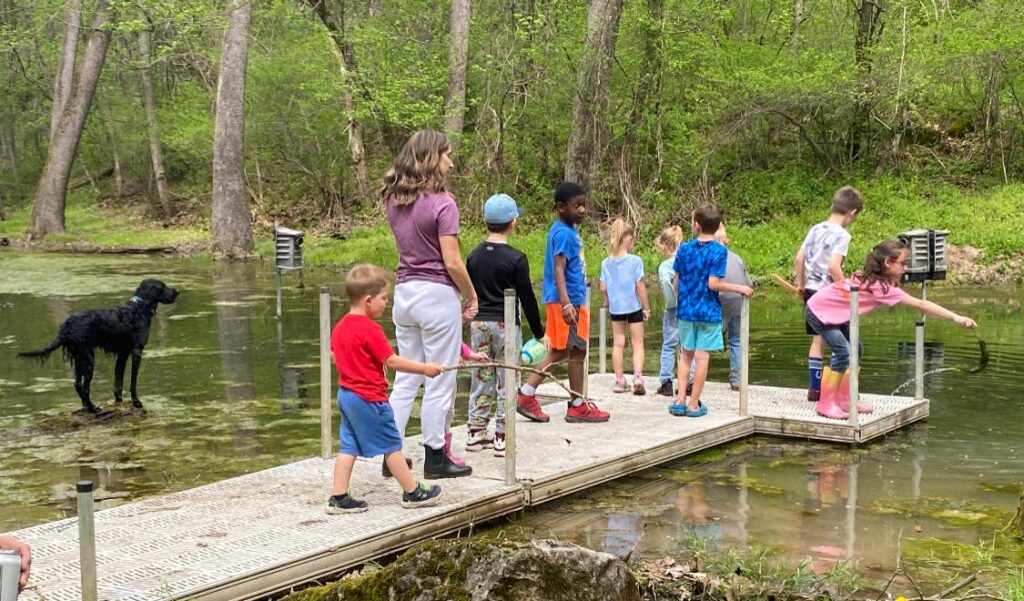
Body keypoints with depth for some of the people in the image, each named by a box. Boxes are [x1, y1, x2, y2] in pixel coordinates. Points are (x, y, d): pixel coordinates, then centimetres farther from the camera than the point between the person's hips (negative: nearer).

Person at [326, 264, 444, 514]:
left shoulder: (340, 326, 7)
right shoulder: (370, 329, -19)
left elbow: (336, 356, 17)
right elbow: (393, 361, -18)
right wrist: (425, 368, -11)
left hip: (346, 394, 9)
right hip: (369, 398, -8)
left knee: (348, 446, 10)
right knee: (391, 445, 3)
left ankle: (339, 498, 9)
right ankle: (413, 493, 13)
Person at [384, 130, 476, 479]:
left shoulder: (394, 201, 7)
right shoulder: (441, 203, -14)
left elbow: (406, 245, 11)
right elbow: (452, 261, -14)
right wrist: (471, 297, -3)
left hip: (404, 291, 7)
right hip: (437, 294, -7)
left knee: (405, 378, 14)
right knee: (439, 382, 4)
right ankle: (435, 457, 11)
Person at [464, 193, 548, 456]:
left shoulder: (474, 255, 5)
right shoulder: (516, 258, -11)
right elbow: (527, 298, -8)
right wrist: (539, 332, 1)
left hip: (478, 323, 5)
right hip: (505, 325, -5)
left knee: (481, 378, 12)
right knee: (506, 380, 3)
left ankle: (476, 433, 16)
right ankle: (501, 437, 4)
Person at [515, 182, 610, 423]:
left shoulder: (569, 231, 15)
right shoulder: (564, 233, -15)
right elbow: (558, 269, -23)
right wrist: (566, 303, -32)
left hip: (574, 300, 10)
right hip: (569, 300, -10)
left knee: (560, 351, 13)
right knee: (577, 351, -1)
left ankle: (526, 395, 13)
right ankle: (577, 406, 9)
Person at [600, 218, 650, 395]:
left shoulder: (606, 263, -1)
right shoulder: (635, 261, -13)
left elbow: (603, 287, 1)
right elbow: (640, 285, -12)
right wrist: (646, 307, -3)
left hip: (615, 307, 3)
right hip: (634, 306, -3)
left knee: (618, 343, 12)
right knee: (637, 343, 6)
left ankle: (619, 380, 15)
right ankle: (637, 376, -11)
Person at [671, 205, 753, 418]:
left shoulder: (684, 249, 1)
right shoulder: (719, 251, -11)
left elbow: (676, 282, 6)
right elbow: (713, 284, -17)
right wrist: (739, 288, -7)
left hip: (686, 310, 4)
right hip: (708, 312, -3)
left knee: (686, 354, 15)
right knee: (702, 357, 2)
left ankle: (680, 400, 11)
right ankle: (694, 405, 7)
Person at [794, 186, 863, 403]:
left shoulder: (816, 229, 8)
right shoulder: (841, 235, -13)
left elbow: (798, 259, 10)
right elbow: (833, 266, -24)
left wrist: (800, 285, 20)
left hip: (811, 290, 7)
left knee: (818, 340, 14)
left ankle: (815, 388, 17)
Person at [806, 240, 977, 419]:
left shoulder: (874, 279, -1)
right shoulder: (882, 287, -28)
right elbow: (919, 305, -30)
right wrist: (956, 318, -30)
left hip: (834, 314, 10)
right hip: (818, 311, -10)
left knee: (854, 350, 10)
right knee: (843, 353, -15)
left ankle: (844, 401, 17)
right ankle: (825, 404, -5)